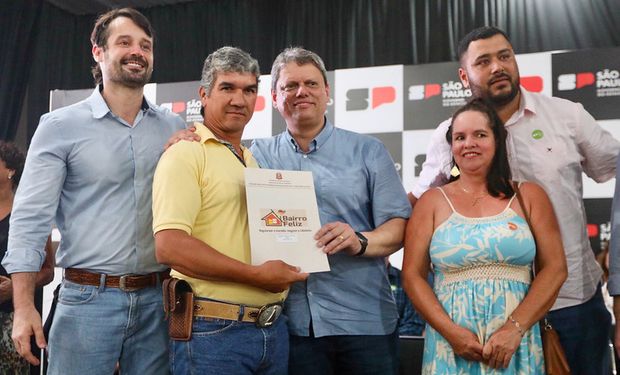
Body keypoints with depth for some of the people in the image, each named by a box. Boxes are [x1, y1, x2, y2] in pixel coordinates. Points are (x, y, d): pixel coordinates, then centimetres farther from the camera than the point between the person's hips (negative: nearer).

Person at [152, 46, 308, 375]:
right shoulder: (185, 154, -8)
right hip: (212, 333, -7)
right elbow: (169, 246, -20)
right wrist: (256, 275, -18)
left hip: (273, 329, 7)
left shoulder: (256, 161, 15)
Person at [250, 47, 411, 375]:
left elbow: (398, 226, 0)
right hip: (292, 323, 1)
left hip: (364, 320, -1)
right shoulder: (259, 155, 10)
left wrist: (359, 241, -20)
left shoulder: (368, 151, 5)